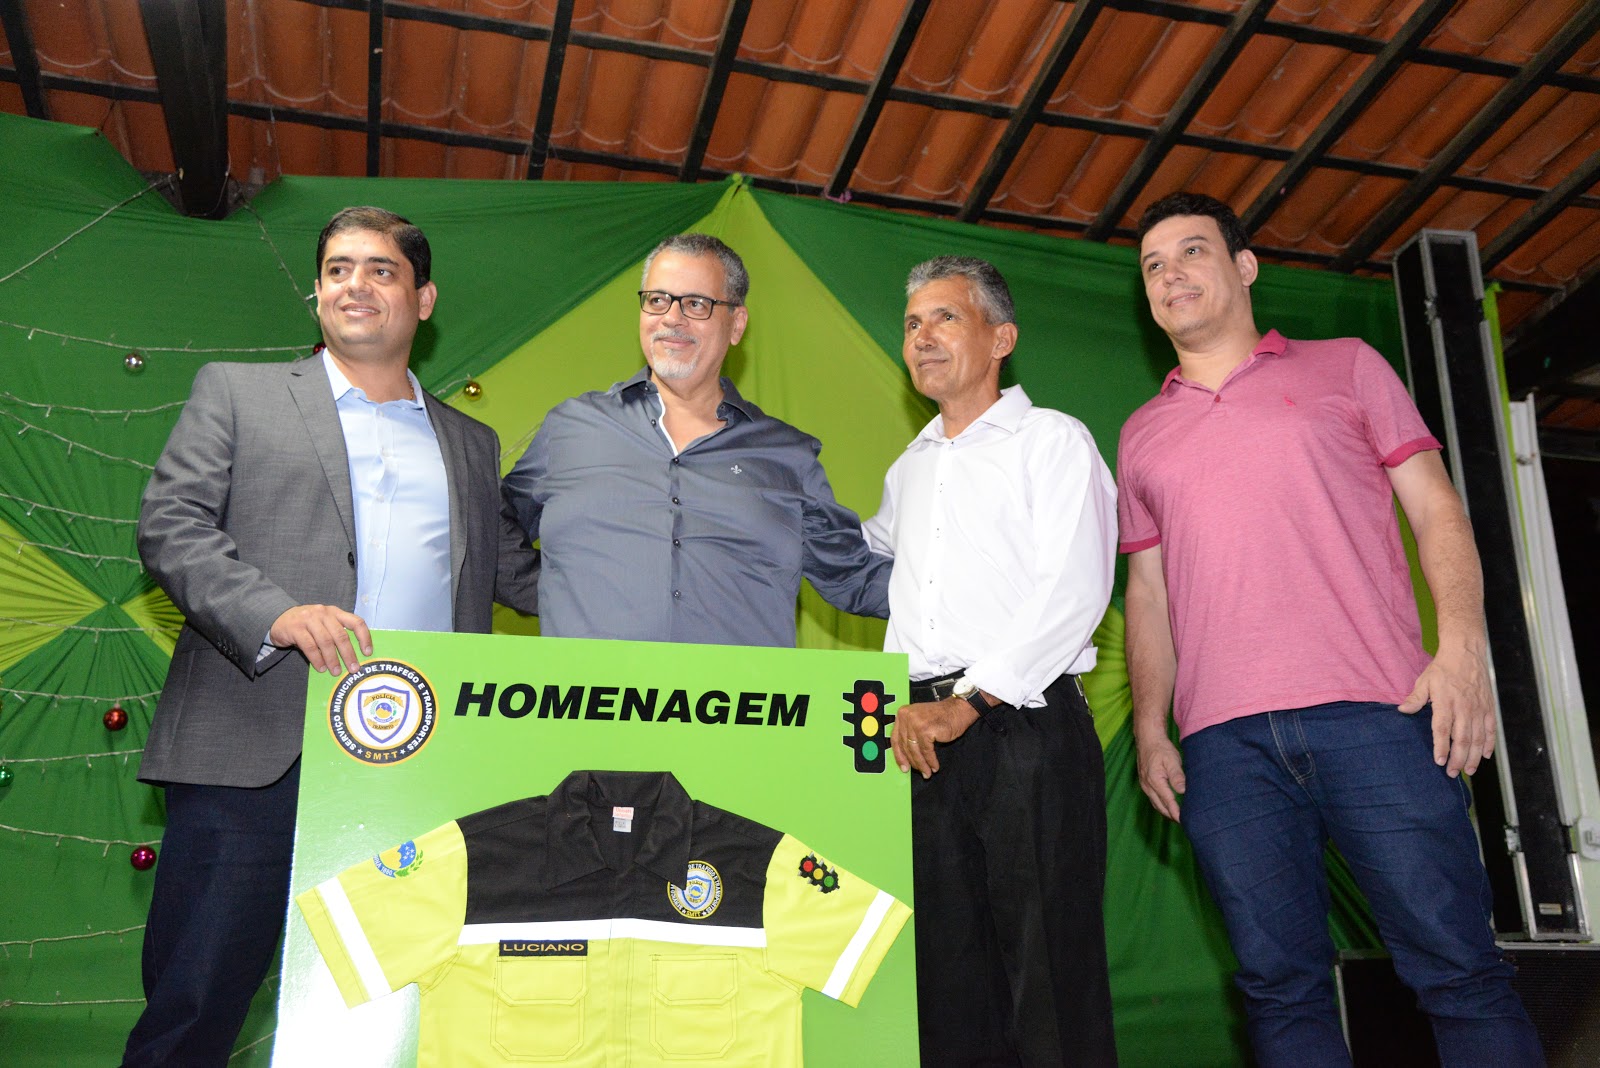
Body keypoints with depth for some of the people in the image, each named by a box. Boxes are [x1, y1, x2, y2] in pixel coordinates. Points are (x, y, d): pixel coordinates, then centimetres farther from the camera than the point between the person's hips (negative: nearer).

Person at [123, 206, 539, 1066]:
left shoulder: (471, 445, 22)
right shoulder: (235, 392, 13)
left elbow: (516, 571, 21)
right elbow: (169, 524, 2)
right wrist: (277, 614, -16)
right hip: (255, 754, -2)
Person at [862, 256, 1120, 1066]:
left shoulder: (1052, 440, 3)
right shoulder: (910, 470, 22)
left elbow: (1073, 592, -9)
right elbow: (865, 550, 41)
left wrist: (965, 703, -14)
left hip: (1023, 725, -6)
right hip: (926, 736, 6)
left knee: (1048, 966, -6)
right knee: (946, 964, 7)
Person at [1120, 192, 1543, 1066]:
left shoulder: (1345, 367, 15)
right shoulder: (1143, 435, 20)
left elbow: (1436, 511, 8)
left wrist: (1461, 649, -8)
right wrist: (1149, 726, 6)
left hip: (1374, 712, -2)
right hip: (1222, 743, 2)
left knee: (1457, 968, -4)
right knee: (1279, 984, 3)